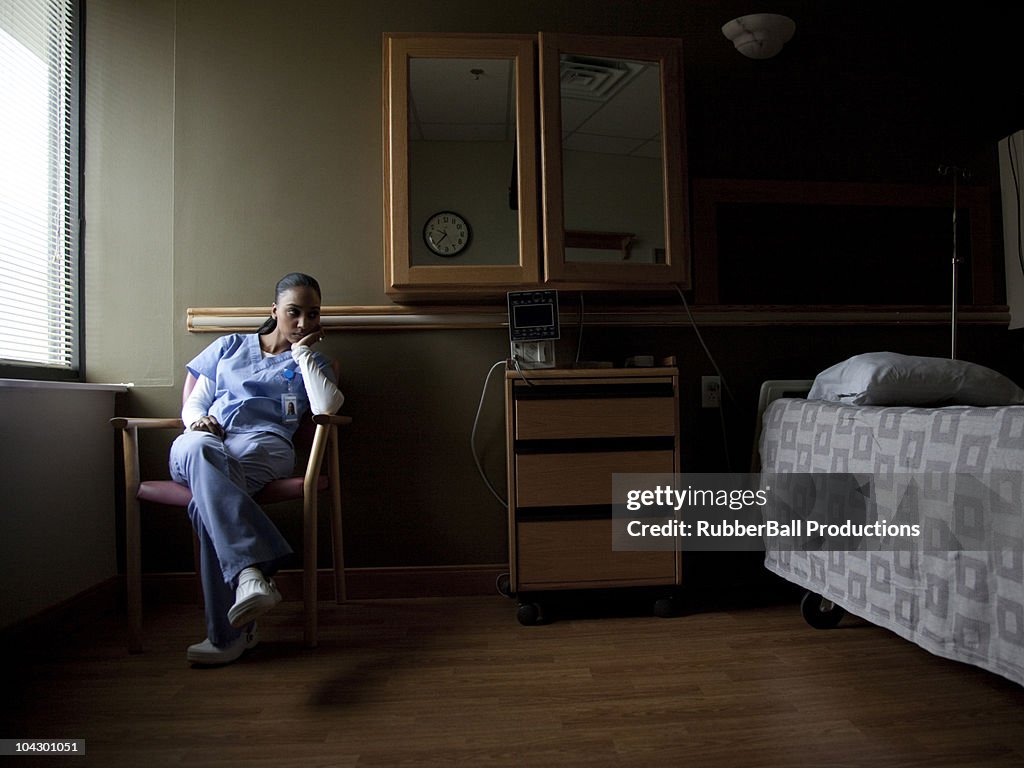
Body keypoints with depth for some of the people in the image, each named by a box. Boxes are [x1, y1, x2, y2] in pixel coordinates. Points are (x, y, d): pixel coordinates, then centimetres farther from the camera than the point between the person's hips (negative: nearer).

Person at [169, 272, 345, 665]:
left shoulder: (312, 362, 22)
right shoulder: (229, 346, 28)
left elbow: (327, 406, -2)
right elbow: (193, 402, 26)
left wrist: (303, 352, 6)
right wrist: (197, 419, 1)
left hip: (264, 445, -2)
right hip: (208, 439, 2)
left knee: (206, 496, -36)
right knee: (197, 449, -39)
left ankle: (229, 631, -39)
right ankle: (252, 570, -53)